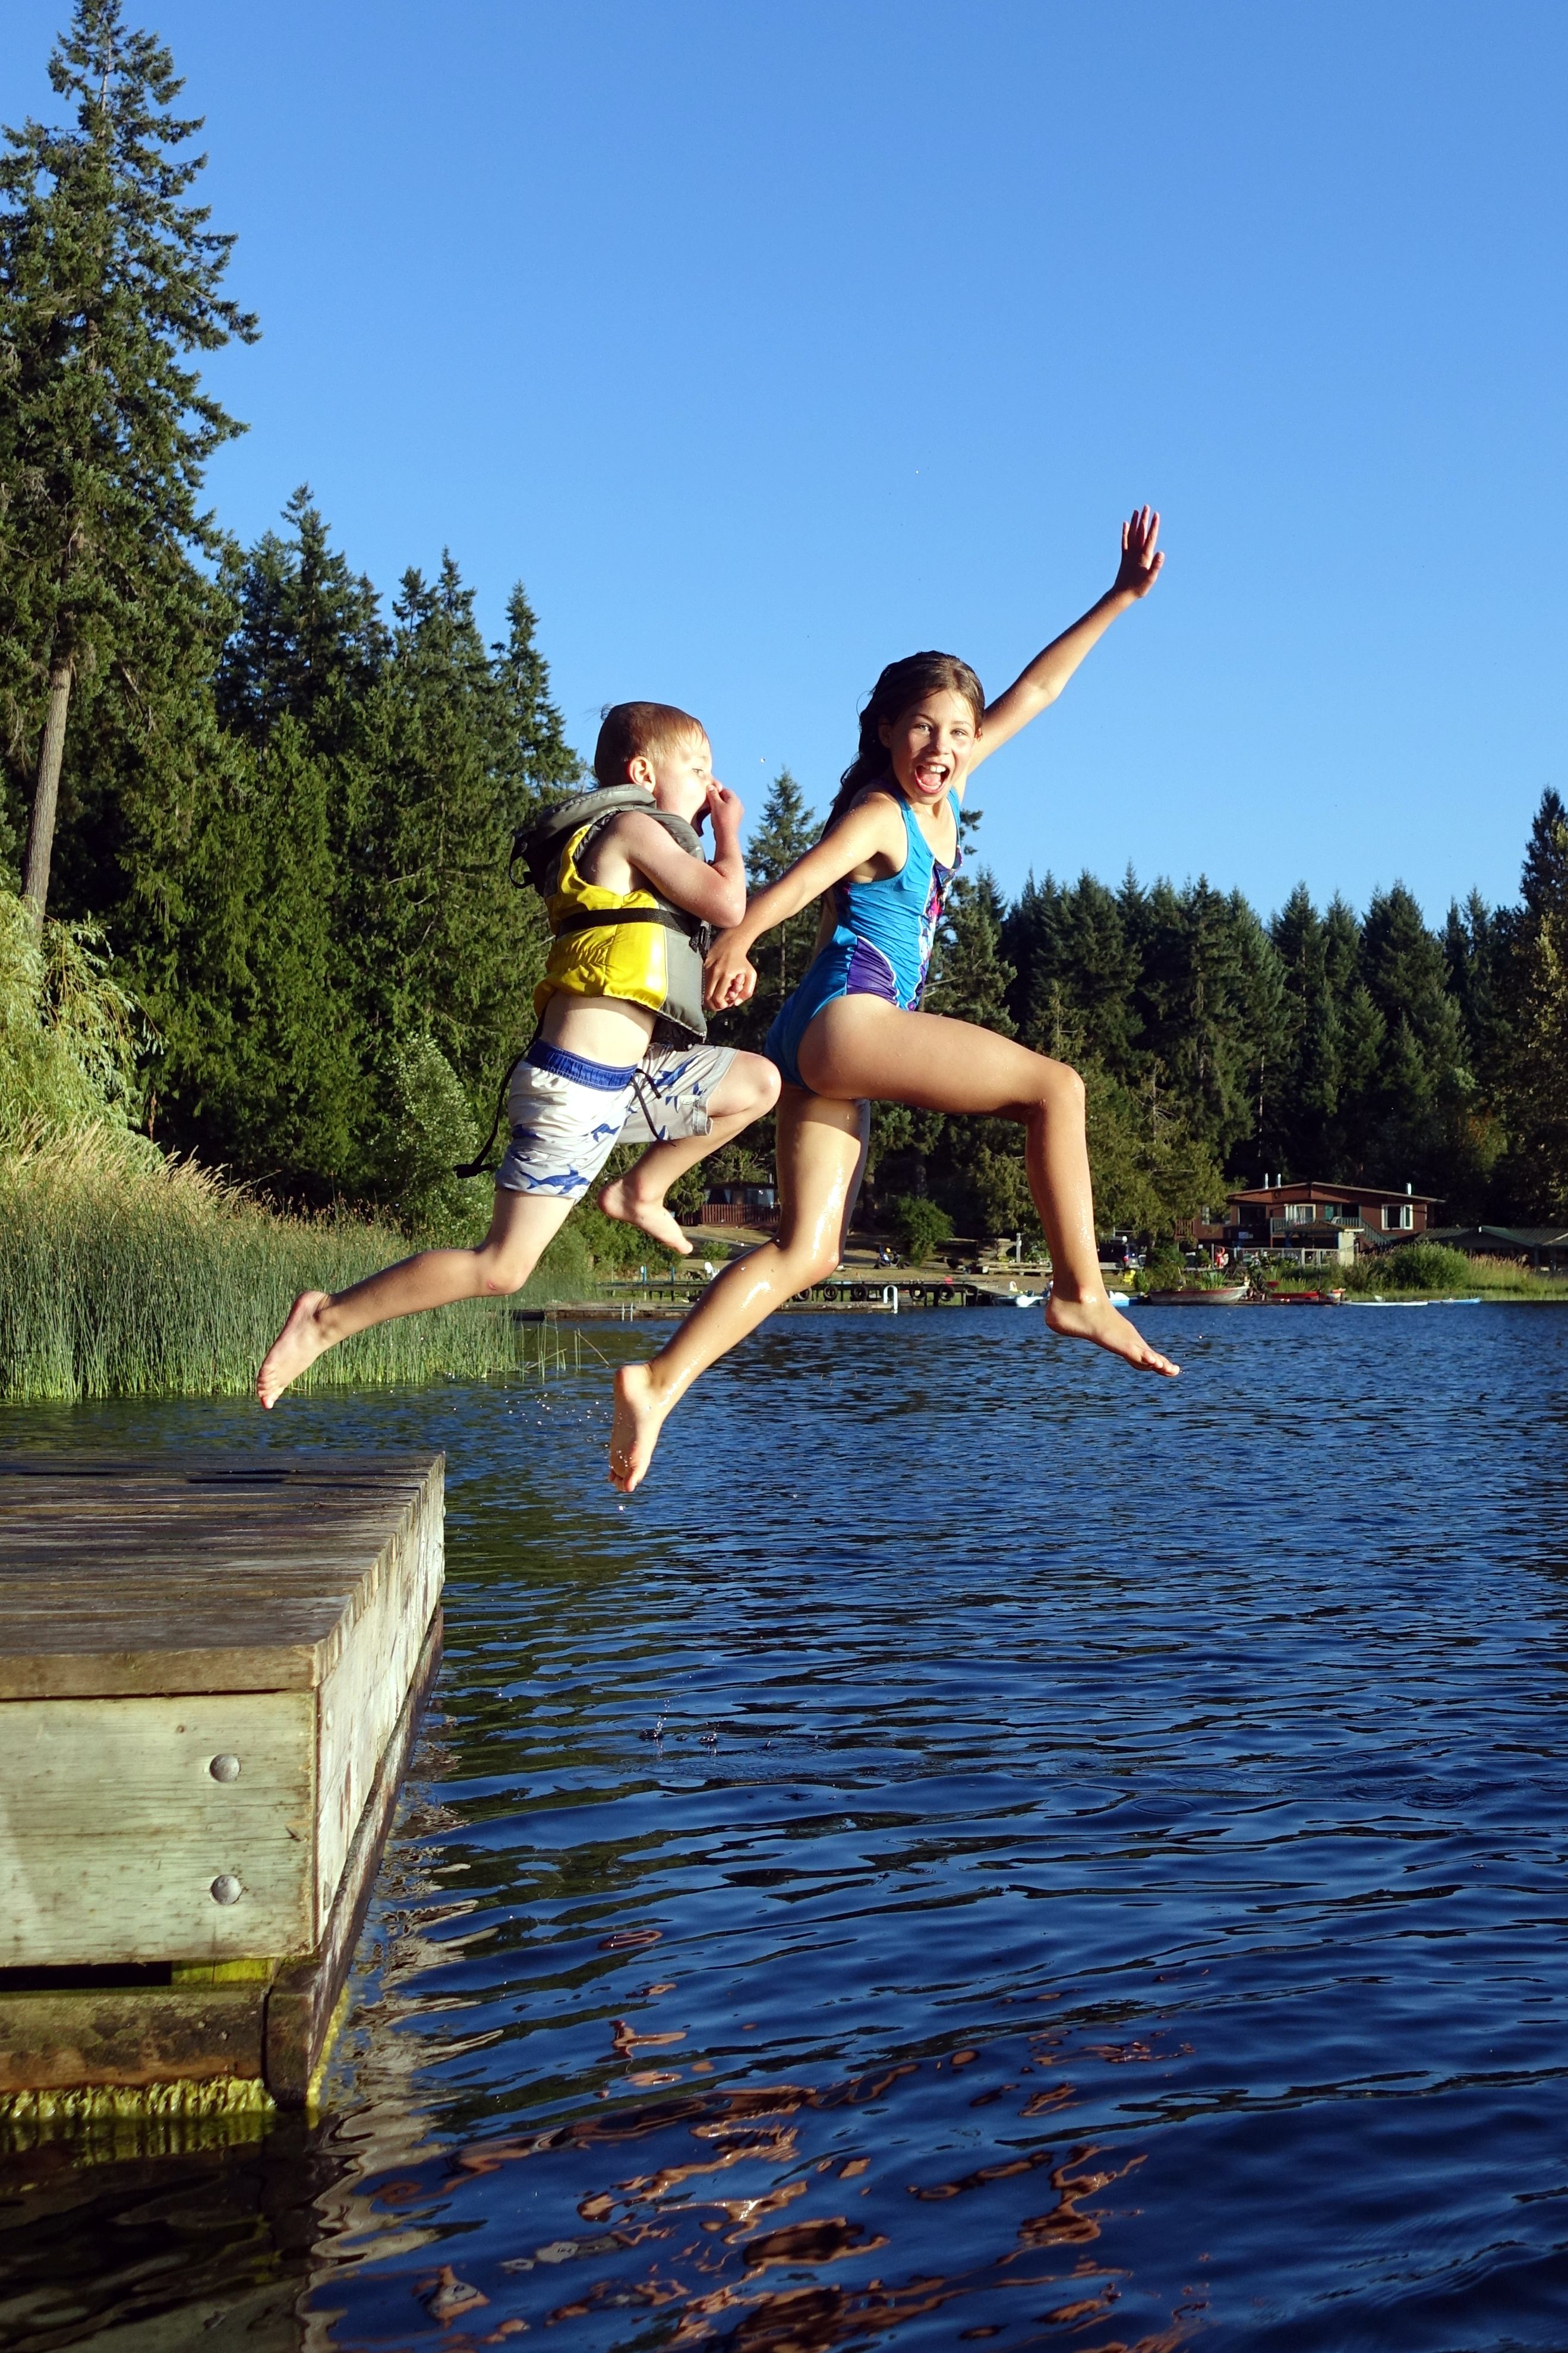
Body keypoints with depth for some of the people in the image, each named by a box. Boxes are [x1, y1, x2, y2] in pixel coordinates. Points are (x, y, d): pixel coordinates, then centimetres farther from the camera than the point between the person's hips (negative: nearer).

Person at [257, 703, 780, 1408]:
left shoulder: (615, 842, 21)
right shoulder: (635, 828, -6)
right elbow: (727, 905, -14)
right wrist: (730, 832, 1)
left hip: (619, 1078, 9)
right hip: (575, 1089, -9)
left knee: (759, 1082, 15)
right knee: (500, 1267, -9)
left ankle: (639, 1192, 19)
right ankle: (329, 1317, -1)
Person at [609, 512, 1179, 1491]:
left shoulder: (941, 797, 17)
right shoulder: (879, 815, -6)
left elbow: (1032, 694, 23)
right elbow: (811, 871, -25)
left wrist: (1118, 600, 26)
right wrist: (738, 938, -40)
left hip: (839, 1046, 9)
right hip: (843, 1017, -9)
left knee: (807, 1251, 2)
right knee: (1054, 1086, -8)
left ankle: (657, 1383, -6)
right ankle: (1081, 1293, -5)